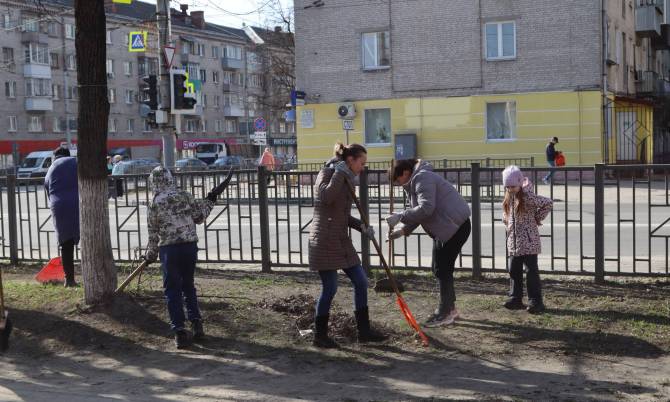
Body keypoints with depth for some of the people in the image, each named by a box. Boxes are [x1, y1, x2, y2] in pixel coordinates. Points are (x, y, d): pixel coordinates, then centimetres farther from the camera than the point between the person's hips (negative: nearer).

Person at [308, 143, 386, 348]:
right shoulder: (327, 173, -9)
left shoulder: (346, 180, 15)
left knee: (361, 281, 8)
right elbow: (326, 197, -30)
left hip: (341, 240, 9)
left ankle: (364, 331, 17)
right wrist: (339, 174, -22)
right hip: (325, 240, -9)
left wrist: (361, 226, 6)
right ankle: (320, 335, 11)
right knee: (330, 287, -4)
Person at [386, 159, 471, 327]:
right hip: (443, 228, 11)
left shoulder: (422, 178, -18)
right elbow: (418, 212, 15)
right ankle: (449, 308, 25)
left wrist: (400, 216, -25)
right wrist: (402, 230, 1)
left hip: (455, 226, -11)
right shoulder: (413, 183, 15)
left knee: (443, 269, -6)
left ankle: (445, 313, 1)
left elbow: (426, 208, -29)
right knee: (439, 269, 14)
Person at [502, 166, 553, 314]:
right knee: (514, 271, 11)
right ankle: (515, 299, 19)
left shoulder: (528, 197, -16)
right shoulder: (509, 197, 8)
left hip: (528, 241, -7)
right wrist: (506, 221, 10)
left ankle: (535, 302, -1)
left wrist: (537, 218, -10)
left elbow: (548, 203, -15)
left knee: (531, 271, -5)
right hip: (513, 241, 8)